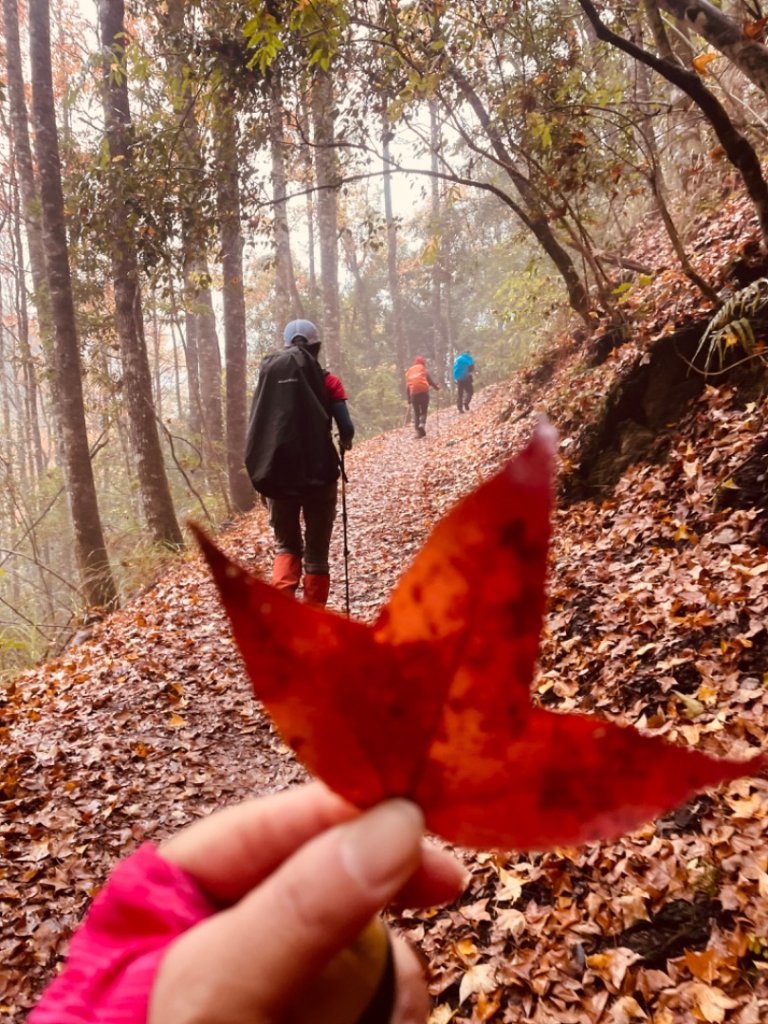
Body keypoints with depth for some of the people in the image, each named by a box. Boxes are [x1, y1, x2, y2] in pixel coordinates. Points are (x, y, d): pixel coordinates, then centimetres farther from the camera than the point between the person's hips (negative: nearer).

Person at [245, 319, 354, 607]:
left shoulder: (269, 374, 4)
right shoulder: (327, 380, -2)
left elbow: (255, 429, 1)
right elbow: (346, 428, -8)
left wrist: (263, 472, 8)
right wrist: (345, 442, 15)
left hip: (278, 476, 2)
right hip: (318, 475, -2)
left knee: (287, 546, 18)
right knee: (317, 551, 11)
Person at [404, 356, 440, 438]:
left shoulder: (409, 371, 16)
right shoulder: (423, 369, 6)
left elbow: (407, 386, 12)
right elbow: (429, 380, -6)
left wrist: (409, 398, 15)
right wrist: (436, 387, 7)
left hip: (413, 393, 3)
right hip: (423, 392, -3)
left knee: (416, 413, 9)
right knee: (423, 411, 6)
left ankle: (418, 431, -1)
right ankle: (422, 424, -22)